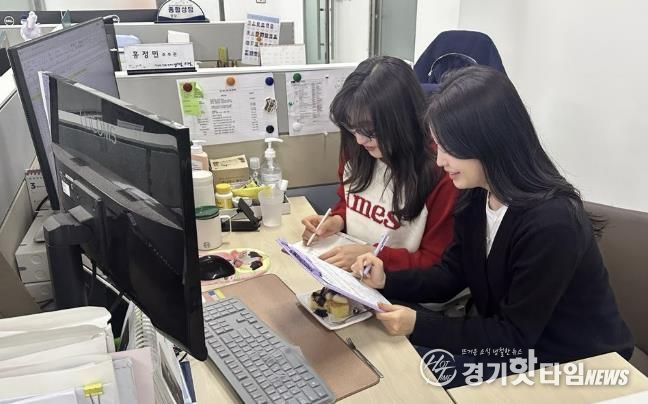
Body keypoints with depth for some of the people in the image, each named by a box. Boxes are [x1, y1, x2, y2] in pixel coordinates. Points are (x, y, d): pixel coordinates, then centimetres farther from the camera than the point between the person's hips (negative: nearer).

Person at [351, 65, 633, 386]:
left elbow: (515, 337, -24)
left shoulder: (551, 223, -32)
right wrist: (386, 281, -13)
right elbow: (451, 274, 3)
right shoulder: (475, 197, -7)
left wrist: (418, 325, -27)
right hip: (510, 342, 7)